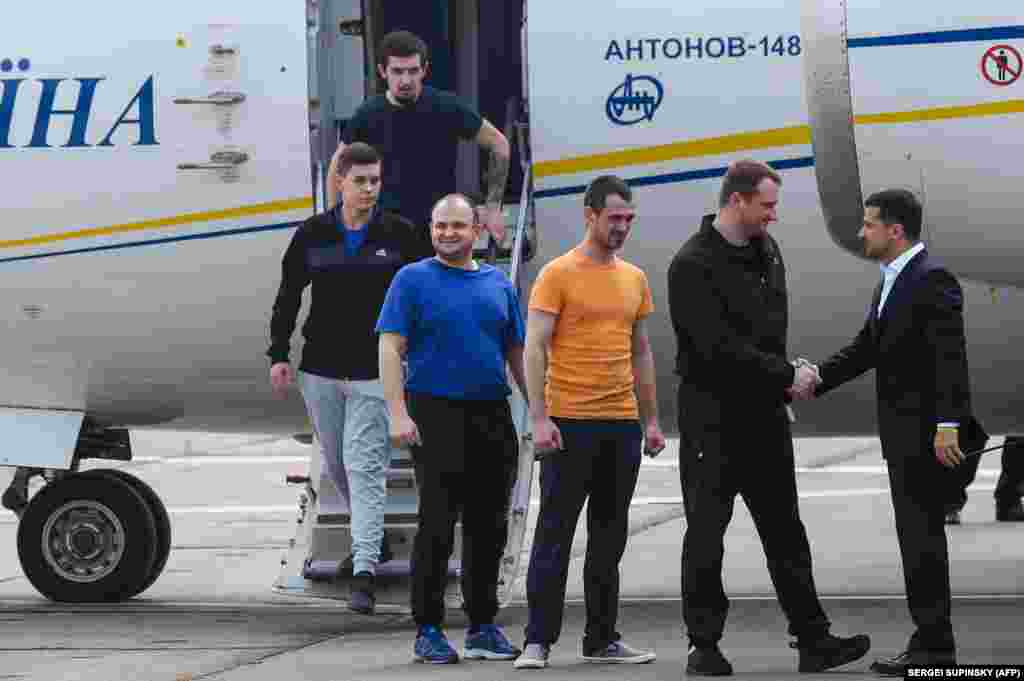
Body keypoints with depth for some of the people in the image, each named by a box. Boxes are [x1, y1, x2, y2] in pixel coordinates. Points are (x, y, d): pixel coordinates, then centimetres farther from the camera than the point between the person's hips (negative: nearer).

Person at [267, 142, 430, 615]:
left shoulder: (399, 235, -1)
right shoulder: (313, 234, 3)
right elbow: (288, 296, 9)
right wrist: (278, 354, 3)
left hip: (375, 371, -3)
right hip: (321, 369, 3)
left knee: (365, 464, -12)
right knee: (337, 462, 13)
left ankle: (364, 571, -16)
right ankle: (371, 536, 36)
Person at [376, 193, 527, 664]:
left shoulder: (499, 285, 13)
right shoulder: (413, 280, 0)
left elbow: (517, 354, 17)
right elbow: (390, 349, -6)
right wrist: (398, 414, -17)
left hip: (492, 417, 5)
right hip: (436, 416, -5)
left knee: (489, 528, 8)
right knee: (437, 526, -5)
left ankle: (483, 626, 17)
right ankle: (428, 630, 1)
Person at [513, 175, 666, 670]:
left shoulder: (634, 278, 12)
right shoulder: (558, 274, -6)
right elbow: (535, 349, -10)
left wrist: (651, 419, 15)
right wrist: (540, 418, -16)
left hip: (622, 425, 6)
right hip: (570, 424, -6)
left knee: (610, 537, 10)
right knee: (554, 534, -3)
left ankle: (602, 639, 17)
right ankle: (538, 641, 0)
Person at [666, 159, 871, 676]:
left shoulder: (767, 250, 10)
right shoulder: (693, 265, -15)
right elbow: (718, 346, -21)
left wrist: (780, 374, 5)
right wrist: (787, 376, -15)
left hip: (765, 412, 7)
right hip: (712, 416, -7)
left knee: (785, 532, 9)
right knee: (706, 535, 0)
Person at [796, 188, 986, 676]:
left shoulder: (932, 280, -14)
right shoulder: (890, 283, 16)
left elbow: (950, 356, -21)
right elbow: (865, 348, 20)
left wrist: (948, 425, -26)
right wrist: (815, 382, 10)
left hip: (929, 434, -10)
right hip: (904, 435, 10)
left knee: (922, 534, -8)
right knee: (918, 535, 12)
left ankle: (932, 645, -5)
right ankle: (931, 640, 18)